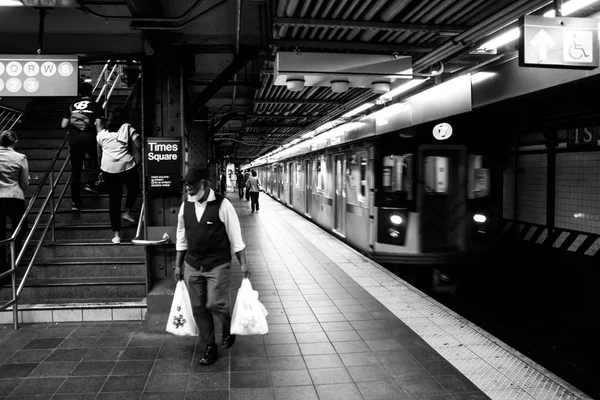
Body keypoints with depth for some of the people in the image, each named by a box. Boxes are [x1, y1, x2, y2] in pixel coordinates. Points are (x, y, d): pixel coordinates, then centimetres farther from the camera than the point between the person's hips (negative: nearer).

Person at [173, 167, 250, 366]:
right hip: (192, 266, 5)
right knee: (198, 308, 8)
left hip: (218, 265, -5)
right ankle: (210, 347, 25)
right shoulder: (185, 206, 2)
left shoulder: (222, 205, -13)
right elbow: (181, 238, 11)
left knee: (215, 304, -8)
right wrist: (178, 265, 12)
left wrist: (243, 264, -6)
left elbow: (235, 237, -8)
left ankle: (228, 328, 27)